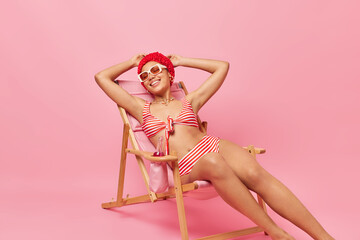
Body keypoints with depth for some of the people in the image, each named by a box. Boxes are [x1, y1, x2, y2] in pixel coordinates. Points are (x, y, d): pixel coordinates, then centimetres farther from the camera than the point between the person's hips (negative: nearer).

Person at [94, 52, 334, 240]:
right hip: (186, 165, -2)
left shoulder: (189, 101, 25)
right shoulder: (142, 108, 22)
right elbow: (102, 77, 23)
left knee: (255, 173, -29)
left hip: (214, 145, 2)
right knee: (213, 162, -38)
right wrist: (132, 62, 36)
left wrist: (182, 61, 35)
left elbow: (222, 67, 31)